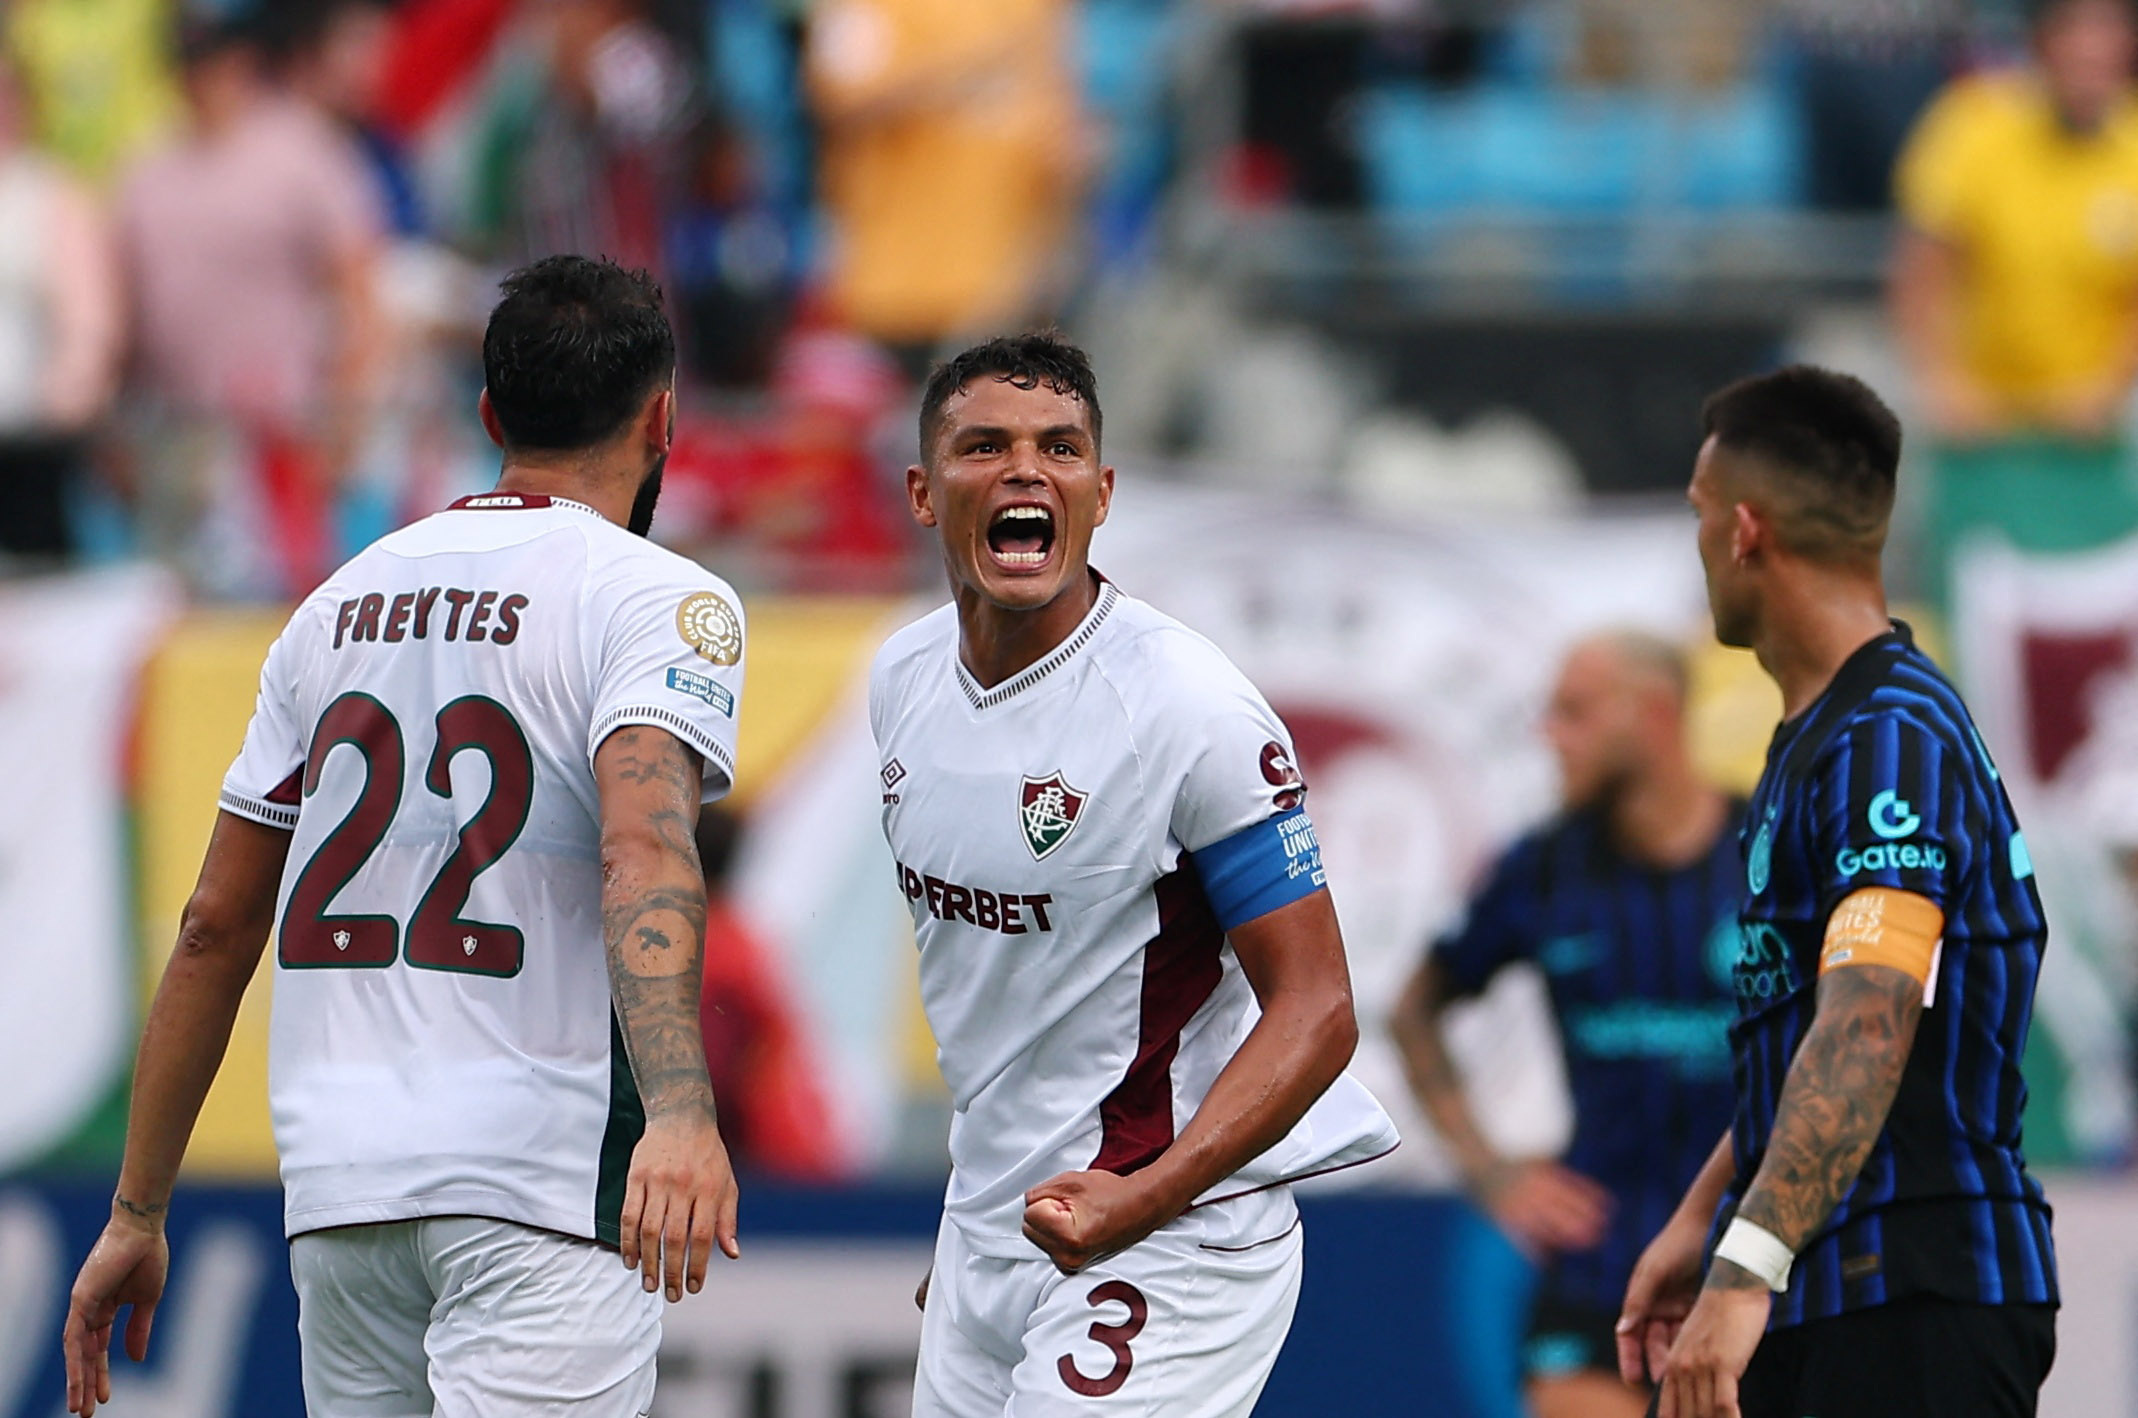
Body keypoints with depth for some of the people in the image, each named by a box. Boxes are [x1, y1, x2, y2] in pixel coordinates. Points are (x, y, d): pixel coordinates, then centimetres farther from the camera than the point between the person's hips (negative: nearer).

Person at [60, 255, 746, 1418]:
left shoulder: (340, 603, 17)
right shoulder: (656, 597, -1)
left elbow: (214, 927, 18)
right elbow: (643, 849, -21)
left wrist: (137, 1210, 23)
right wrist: (678, 1108, -35)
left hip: (334, 1183, 6)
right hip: (539, 1174, -6)